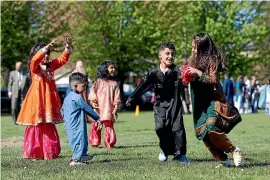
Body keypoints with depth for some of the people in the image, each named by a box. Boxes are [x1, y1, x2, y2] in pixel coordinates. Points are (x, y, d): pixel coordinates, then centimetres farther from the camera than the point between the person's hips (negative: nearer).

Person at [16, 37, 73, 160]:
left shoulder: (50, 66, 12)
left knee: (49, 128, 8)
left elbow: (62, 59, 11)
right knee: (36, 127, -3)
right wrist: (47, 47, -36)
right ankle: (32, 153, 3)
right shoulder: (34, 67, -5)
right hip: (36, 101, -6)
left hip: (48, 101, 6)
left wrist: (68, 47, -5)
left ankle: (48, 152, 14)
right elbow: (35, 59, -26)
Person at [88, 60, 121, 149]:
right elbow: (93, 91, 0)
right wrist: (93, 101, -10)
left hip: (109, 109, 1)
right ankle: (94, 142, 9)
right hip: (98, 108, -1)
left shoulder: (114, 83, 11)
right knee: (96, 125, 3)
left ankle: (110, 143, 3)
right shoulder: (99, 81, 5)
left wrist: (116, 107, 0)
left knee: (109, 125, -2)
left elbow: (116, 96, 8)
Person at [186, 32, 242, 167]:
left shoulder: (212, 60, -11)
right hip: (200, 102, 8)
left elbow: (213, 80, -18)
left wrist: (198, 73, -25)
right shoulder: (194, 60, 10)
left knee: (211, 128, -22)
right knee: (202, 132, 2)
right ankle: (223, 159, 12)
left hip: (213, 100, -8)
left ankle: (233, 150, -2)